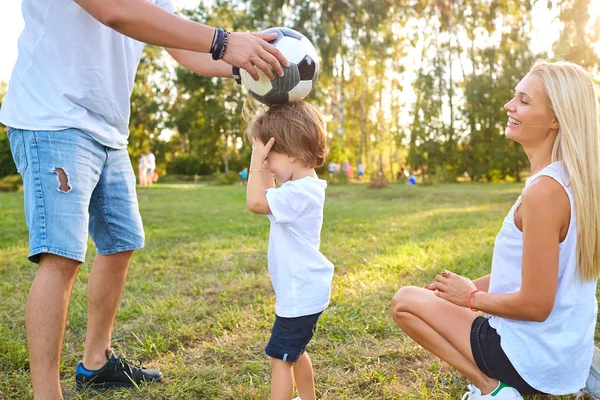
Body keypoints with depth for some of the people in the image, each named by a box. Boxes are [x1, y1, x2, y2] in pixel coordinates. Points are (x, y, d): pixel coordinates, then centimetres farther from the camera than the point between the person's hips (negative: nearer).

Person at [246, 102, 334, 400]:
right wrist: (263, 164, 10)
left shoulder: (301, 191, -24)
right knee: (294, 351, 25)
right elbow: (266, 199, 21)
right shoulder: (300, 186, 8)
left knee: (280, 356, -2)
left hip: (300, 292, -11)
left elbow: (256, 202, -28)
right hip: (301, 288, 11)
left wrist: (257, 159, -21)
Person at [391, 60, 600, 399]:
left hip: (535, 359, -9)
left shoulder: (544, 190, -26)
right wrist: (473, 285, 8)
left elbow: (535, 305, -25)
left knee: (405, 301, -1)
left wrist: (471, 297, -9)